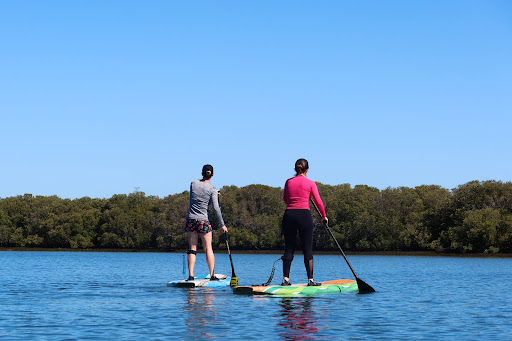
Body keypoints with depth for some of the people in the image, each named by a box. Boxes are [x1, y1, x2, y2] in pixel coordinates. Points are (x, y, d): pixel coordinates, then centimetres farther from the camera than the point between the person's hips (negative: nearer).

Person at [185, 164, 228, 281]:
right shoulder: (212, 189, -7)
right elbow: (216, 208, -13)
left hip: (191, 219, 3)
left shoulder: (193, 184, 3)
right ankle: (212, 275, 1)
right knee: (208, 248, 4)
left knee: (192, 249, 5)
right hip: (204, 221, -3)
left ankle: (191, 275, -2)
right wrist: (222, 225, -7)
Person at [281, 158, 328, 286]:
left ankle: (286, 279, 3)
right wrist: (324, 216, 12)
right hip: (304, 215, -3)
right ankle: (310, 279, 0)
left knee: (289, 248, 7)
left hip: (289, 215, 3)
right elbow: (318, 201, 0)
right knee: (307, 249, 2)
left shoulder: (288, 182, 7)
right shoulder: (310, 183, -1)